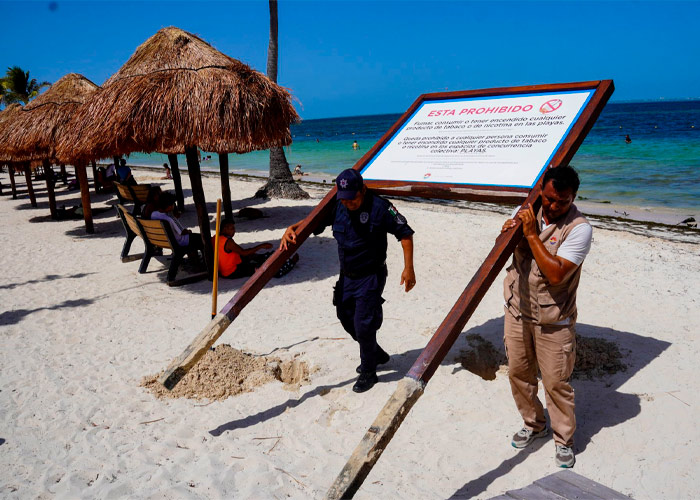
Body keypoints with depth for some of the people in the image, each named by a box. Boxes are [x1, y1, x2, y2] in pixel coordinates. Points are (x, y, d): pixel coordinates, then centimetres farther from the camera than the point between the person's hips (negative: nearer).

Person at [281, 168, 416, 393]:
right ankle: (377, 354, 41)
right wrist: (291, 229, -17)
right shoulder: (337, 207, -2)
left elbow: (405, 233, -14)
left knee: (363, 323, -7)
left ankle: (368, 372, 16)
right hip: (347, 275, 7)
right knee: (346, 318, 17)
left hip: (371, 276, -7)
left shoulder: (379, 207, -18)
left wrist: (408, 268, -19)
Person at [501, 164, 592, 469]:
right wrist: (507, 232, -12)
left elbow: (556, 274, -27)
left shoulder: (579, 228, -18)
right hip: (517, 311, 5)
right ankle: (533, 424, 39)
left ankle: (564, 440, 27)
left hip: (553, 321, -5)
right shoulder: (527, 211, 0)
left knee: (556, 382, 4)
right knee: (518, 373, 16)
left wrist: (531, 234, -26)